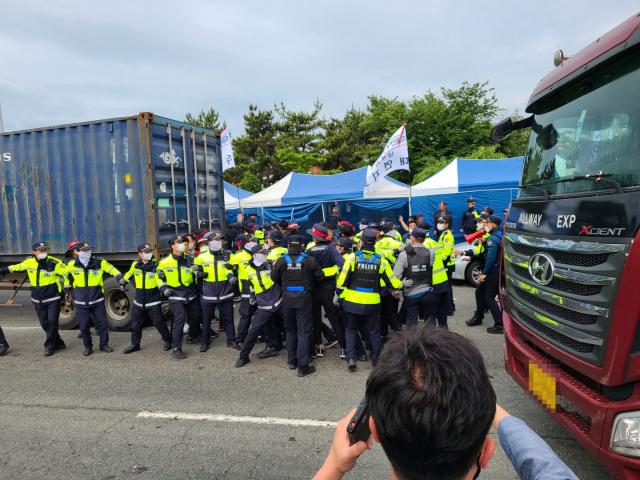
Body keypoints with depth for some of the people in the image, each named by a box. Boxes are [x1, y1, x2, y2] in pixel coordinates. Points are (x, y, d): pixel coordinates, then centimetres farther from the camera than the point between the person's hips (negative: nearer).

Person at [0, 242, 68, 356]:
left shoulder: (54, 263, -13)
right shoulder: (29, 262, 1)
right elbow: (17, 267, 20)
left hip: (53, 298, -5)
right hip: (38, 300, 5)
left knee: (52, 321, -8)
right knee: (44, 323, 6)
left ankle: (49, 346, 5)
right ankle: (58, 344, 17)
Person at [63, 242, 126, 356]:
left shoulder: (99, 262, -5)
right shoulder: (72, 265, -1)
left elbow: (112, 270, 1)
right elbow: (67, 276, 18)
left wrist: (121, 280, -8)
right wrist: (67, 290, 24)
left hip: (97, 301, 0)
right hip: (81, 303, 0)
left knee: (102, 323, 6)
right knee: (84, 325, 7)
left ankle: (104, 344, 22)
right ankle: (88, 347, 25)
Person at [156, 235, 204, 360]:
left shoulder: (188, 260, 3)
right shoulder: (164, 262, -3)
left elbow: (196, 271, 12)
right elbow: (159, 278, 9)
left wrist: (198, 273, -11)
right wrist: (163, 288, -6)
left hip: (191, 294, 4)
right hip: (176, 296, -4)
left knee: (196, 316, 14)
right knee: (179, 318, -17)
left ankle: (192, 337, 42)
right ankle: (177, 349, -7)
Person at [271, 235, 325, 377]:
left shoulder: (281, 261, -5)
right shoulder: (309, 260, -10)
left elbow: (274, 278, 3)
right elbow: (320, 277, -5)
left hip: (287, 299, 3)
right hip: (304, 299, -3)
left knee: (291, 330, 20)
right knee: (304, 332, 3)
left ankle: (292, 361, 30)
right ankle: (303, 367, 3)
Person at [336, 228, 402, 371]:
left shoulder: (352, 257, -10)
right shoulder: (381, 261, -5)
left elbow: (343, 279, -9)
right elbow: (393, 282, 1)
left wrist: (337, 294, 6)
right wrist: (402, 284, 22)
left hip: (353, 302, 0)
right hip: (372, 303, 0)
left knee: (351, 329, 19)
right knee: (374, 332, 16)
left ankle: (351, 358, 9)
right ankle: (377, 360, 23)